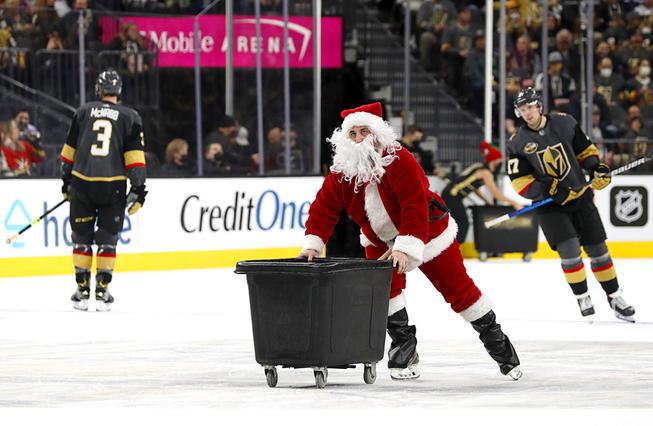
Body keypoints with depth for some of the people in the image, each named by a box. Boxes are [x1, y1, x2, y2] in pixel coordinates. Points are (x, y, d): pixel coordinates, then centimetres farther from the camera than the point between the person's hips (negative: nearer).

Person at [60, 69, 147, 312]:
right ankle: (102, 292, 7)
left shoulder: (83, 112, 8)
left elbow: (69, 150, 12)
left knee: (82, 237, 10)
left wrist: (66, 179, 22)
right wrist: (138, 189, 1)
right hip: (113, 186, -1)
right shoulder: (130, 117, 5)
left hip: (82, 182, 1)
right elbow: (135, 156, -1)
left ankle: (82, 291, 12)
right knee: (107, 239, 8)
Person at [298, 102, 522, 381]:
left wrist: (406, 248, -43)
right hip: (381, 240, 4)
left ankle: (495, 340, 14)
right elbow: (324, 207, -13)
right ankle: (404, 346, -2)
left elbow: (416, 208, -36)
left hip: (427, 234, -4)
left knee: (458, 288, 1)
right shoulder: (341, 172, -14)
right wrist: (312, 243, -25)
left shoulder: (400, 161, -30)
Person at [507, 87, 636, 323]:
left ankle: (614, 296, 20)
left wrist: (597, 167, -7)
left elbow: (585, 149, 10)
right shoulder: (518, 142, -8)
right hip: (549, 205, -2)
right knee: (569, 248, -17)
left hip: (580, 195, 2)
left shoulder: (564, 123, -4)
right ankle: (582, 298, -1)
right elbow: (520, 182, -10)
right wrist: (549, 189, -21)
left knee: (597, 248, 6)